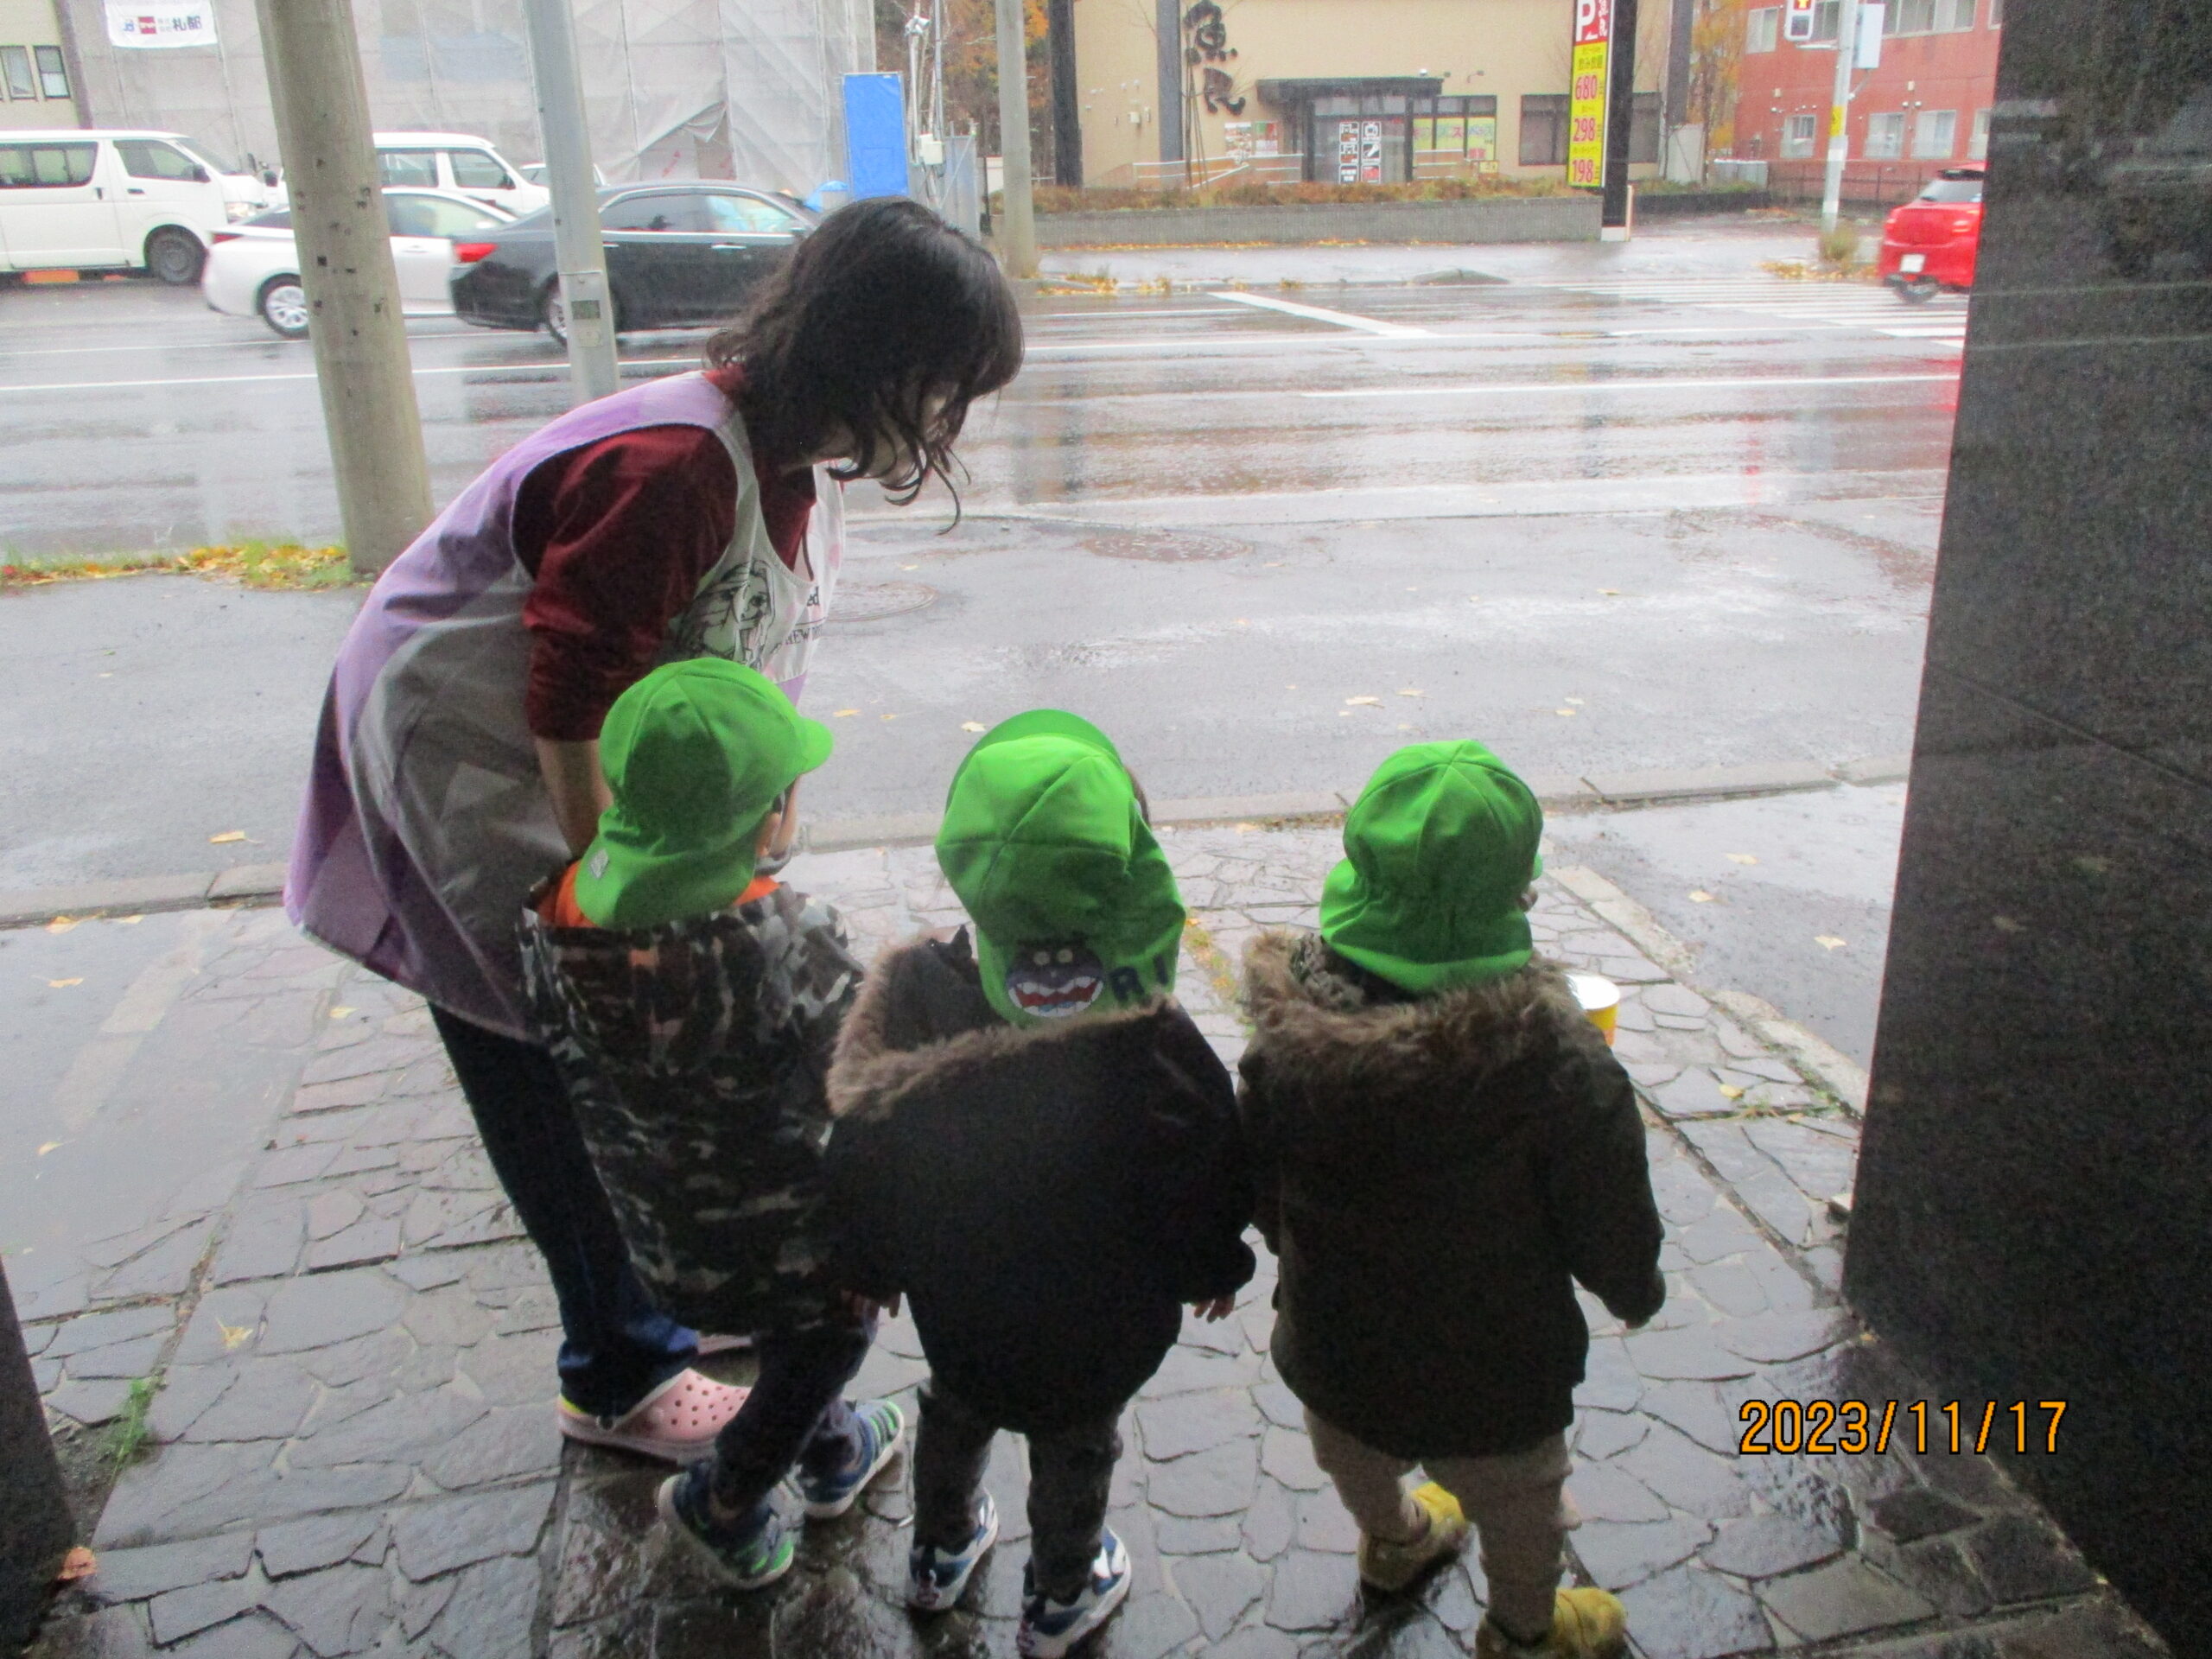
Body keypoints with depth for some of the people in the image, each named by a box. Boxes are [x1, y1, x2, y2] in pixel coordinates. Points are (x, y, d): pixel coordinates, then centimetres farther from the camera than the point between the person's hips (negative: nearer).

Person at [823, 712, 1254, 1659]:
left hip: (953, 1299, 3)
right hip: (1098, 1322, -3)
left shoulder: (912, 996, -27)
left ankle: (940, 1557, 59)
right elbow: (1204, 1190, -20)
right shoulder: (1149, 1048, -37)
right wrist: (1214, 1269, 3)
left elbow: (858, 1155, -12)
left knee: (955, 1410, 33)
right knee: (1076, 1448, 27)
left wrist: (867, 1267, 8)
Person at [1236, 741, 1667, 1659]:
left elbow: (1263, 1195, -6)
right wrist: (1636, 1291, 4)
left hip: (1332, 1348, 4)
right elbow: (1610, 1222, -19)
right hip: (1492, 1377, -3)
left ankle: (1393, 1543, 66)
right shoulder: (1551, 1058, -34)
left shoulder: (1286, 1034, -22)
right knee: (1517, 1513, 28)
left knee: (1360, 1469, 35)